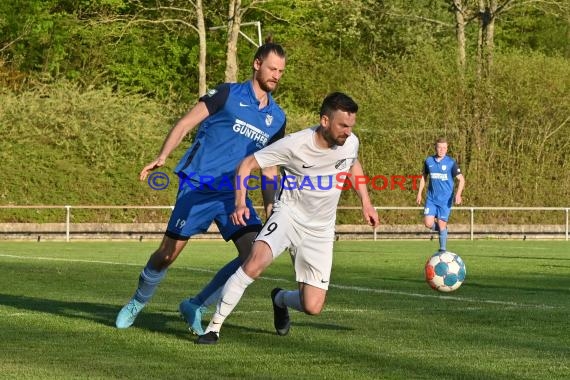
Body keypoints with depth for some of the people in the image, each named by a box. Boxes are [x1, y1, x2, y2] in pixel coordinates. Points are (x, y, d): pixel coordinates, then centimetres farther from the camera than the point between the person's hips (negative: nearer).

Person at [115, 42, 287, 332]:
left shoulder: (277, 118, 13)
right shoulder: (229, 94, -1)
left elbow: (269, 170, 19)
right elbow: (186, 124, -2)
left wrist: (270, 212, 10)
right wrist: (162, 157, -15)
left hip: (234, 193, 5)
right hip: (197, 188, -4)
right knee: (168, 253, -2)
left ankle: (196, 306, 2)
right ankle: (137, 303, 27)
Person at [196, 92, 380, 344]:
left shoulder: (350, 143, -7)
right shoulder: (295, 144, -20)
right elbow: (247, 165, -14)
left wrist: (366, 203, 14)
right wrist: (240, 203, -27)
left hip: (321, 229, 4)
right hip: (289, 213, -4)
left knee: (313, 307, -5)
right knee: (256, 261, -34)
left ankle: (280, 299, 33)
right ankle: (214, 327, -23)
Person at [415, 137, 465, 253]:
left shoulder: (451, 163, -6)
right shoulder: (429, 161, 3)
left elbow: (461, 179, -5)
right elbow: (424, 177, 17)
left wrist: (458, 194, -19)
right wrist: (419, 193, 12)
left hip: (445, 200, -3)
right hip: (431, 199, 3)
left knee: (442, 224, -3)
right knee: (428, 223, -11)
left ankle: (443, 250, 11)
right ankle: (440, 229, 22)